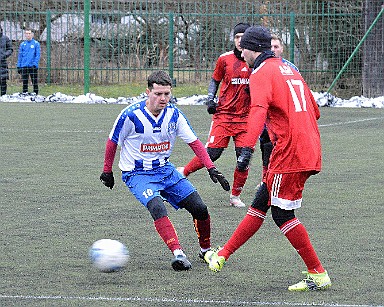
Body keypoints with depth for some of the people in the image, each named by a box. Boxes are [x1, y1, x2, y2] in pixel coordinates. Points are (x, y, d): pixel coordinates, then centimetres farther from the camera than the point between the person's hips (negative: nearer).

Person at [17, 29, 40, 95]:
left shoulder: (36, 43, 1)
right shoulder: (22, 44, 11)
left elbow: (38, 55, -3)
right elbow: (20, 56, 12)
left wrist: (35, 64, -14)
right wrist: (18, 66, 4)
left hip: (33, 66, -3)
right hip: (24, 67, 3)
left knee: (34, 82, -1)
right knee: (24, 83, 5)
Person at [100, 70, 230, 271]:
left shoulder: (173, 115, -5)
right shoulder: (131, 115, -18)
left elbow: (194, 142, 2)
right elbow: (112, 142, -2)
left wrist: (211, 169, -7)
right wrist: (107, 172, 6)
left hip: (165, 170, 5)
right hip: (137, 174, -5)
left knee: (199, 208, -4)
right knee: (157, 207, -33)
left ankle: (205, 250, 19)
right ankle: (178, 254, -39)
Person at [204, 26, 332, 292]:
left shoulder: (261, 73, -7)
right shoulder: (288, 70, 21)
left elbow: (258, 111, -26)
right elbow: (314, 111, 26)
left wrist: (248, 149, -36)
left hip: (289, 152, -9)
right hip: (311, 149, 9)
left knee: (282, 214, -3)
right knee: (261, 203, 15)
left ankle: (318, 275, -3)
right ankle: (223, 255, 23)